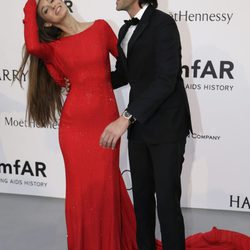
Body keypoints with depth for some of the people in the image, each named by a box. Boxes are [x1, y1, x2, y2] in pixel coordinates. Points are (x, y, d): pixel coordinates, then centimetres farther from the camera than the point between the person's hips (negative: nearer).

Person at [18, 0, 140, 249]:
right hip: (75, 123, 0)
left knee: (106, 183, 5)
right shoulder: (53, 48, 4)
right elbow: (32, 46, -19)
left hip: (106, 119, 0)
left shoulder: (100, 27, 6)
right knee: (81, 185, 6)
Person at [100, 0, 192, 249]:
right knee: (141, 195, 14)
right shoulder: (125, 30, 13)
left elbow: (166, 79, -22)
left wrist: (126, 118, -28)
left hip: (166, 126, -7)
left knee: (167, 200, -2)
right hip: (139, 125, 8)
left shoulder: (163, 23, -13)